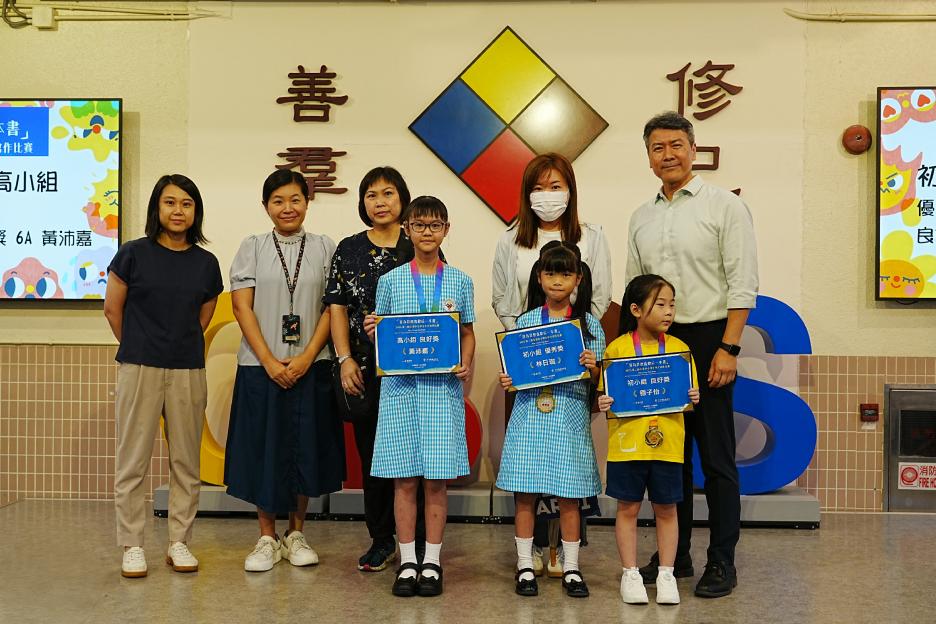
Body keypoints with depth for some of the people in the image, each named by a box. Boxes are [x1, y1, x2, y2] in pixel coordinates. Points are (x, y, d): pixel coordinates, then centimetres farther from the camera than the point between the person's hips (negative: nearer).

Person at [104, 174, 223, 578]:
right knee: (133, 461, 2)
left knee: (186, 462, 7)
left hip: (188, 372, 3)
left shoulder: (206, 263, 5)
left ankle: (179, 543, 19)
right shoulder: (133, 254, -2)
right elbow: (113, 309, 5)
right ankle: (132, 546, 14)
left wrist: (179, 345, 12)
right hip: (139, 370, -2)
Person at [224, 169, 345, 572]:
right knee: (263, 449, 3)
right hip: (261, 366, 0)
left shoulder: (324, 248, 5)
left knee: (306, 448, 5)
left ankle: (296, 534, 21)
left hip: (310, 367, 0)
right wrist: (269, 361, -11)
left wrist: (307, 358, -11)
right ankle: (267, 538, 16)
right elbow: (242, 306, -2)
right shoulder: (252, 247, 5)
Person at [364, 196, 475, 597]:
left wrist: (466, 365, -6)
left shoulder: (459, 281, 7)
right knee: (405, 479, 3)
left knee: (437, 479, 3)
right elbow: (382, 339, 12)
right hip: (401, 386, 0)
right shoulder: (390, 281, 6)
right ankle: (407, 562, 15)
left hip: (443, 386, 0)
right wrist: (371, 331, -10)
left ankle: (432, 562, 16)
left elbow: (468, 334, 11)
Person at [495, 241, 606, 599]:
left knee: (570, 496, 5)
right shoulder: (526, 321, 5)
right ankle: (525, 566, 17)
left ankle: (571, 568, 19)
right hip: (530, 414, 1)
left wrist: (592, 367, -17)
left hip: (570, 417, -1)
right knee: (524, 494, 3)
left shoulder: (589, 323, 3)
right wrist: (507, 382, -10)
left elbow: (597, 379, 3)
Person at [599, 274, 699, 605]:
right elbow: (605, 395, 0)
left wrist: (693, 398, -12)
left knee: (666, 509, 11)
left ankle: (666, 573, 24)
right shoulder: (617, 348, -5)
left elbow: (689, 396, 9)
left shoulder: (679, 348, 3)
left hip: (667, 444, 2)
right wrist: (603, 404, -21)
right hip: (627, 443, -2)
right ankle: (630, 573, 21)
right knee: (628, 508, 8)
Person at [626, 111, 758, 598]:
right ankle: (674, 554, 22)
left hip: (707, 340, -5)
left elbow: (742, 285, -9)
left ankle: (721, 562, 12)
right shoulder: (641, 217, 13)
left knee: (716, 455, 1)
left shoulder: (725, 206, -3)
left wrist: (728, 349, -15)